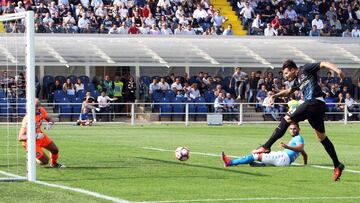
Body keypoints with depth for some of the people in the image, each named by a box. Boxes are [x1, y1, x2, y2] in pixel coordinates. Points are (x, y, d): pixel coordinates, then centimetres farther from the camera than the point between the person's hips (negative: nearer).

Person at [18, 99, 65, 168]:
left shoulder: (41, 111, -14)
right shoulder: (27, 120, -35)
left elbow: (50, 119, 4)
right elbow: (20, 137, -35)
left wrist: (50, 123, -22)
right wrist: (35, 136, -44)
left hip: (39, 135, 7)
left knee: (55, 150, 16)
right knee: (45, 161, -10)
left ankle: (54, 164, 45)